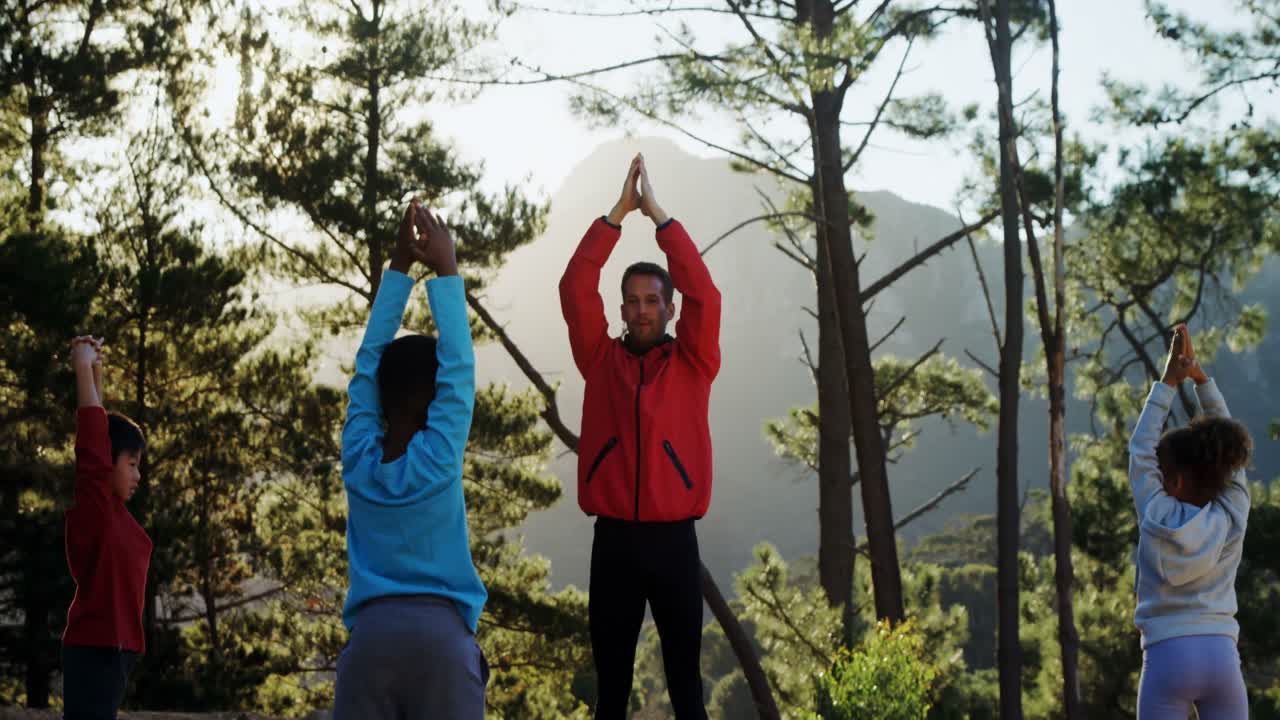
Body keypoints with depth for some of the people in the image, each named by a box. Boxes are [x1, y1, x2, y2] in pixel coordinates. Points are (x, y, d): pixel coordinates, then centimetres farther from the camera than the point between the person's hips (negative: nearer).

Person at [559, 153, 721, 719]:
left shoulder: (692, 365, 6)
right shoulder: (601, 362, 8)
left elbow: (704, 295, -8)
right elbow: (575, 290, -1)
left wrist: (658, 214, -8)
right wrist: (617, 213, -6)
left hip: (673, 538, -1)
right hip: (613, 538, 1)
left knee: (684, 673, 4)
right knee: (612, 675, 7)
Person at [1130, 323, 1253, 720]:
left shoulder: (1156, 517, -1)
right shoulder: (1232, 517, 3)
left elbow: (1140, 449, 10)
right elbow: (1228, 448, 12)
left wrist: (1169, 381, 14)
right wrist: (1201, 378, 8)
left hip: (1168, 657, -2)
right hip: (1221, 657, 2)